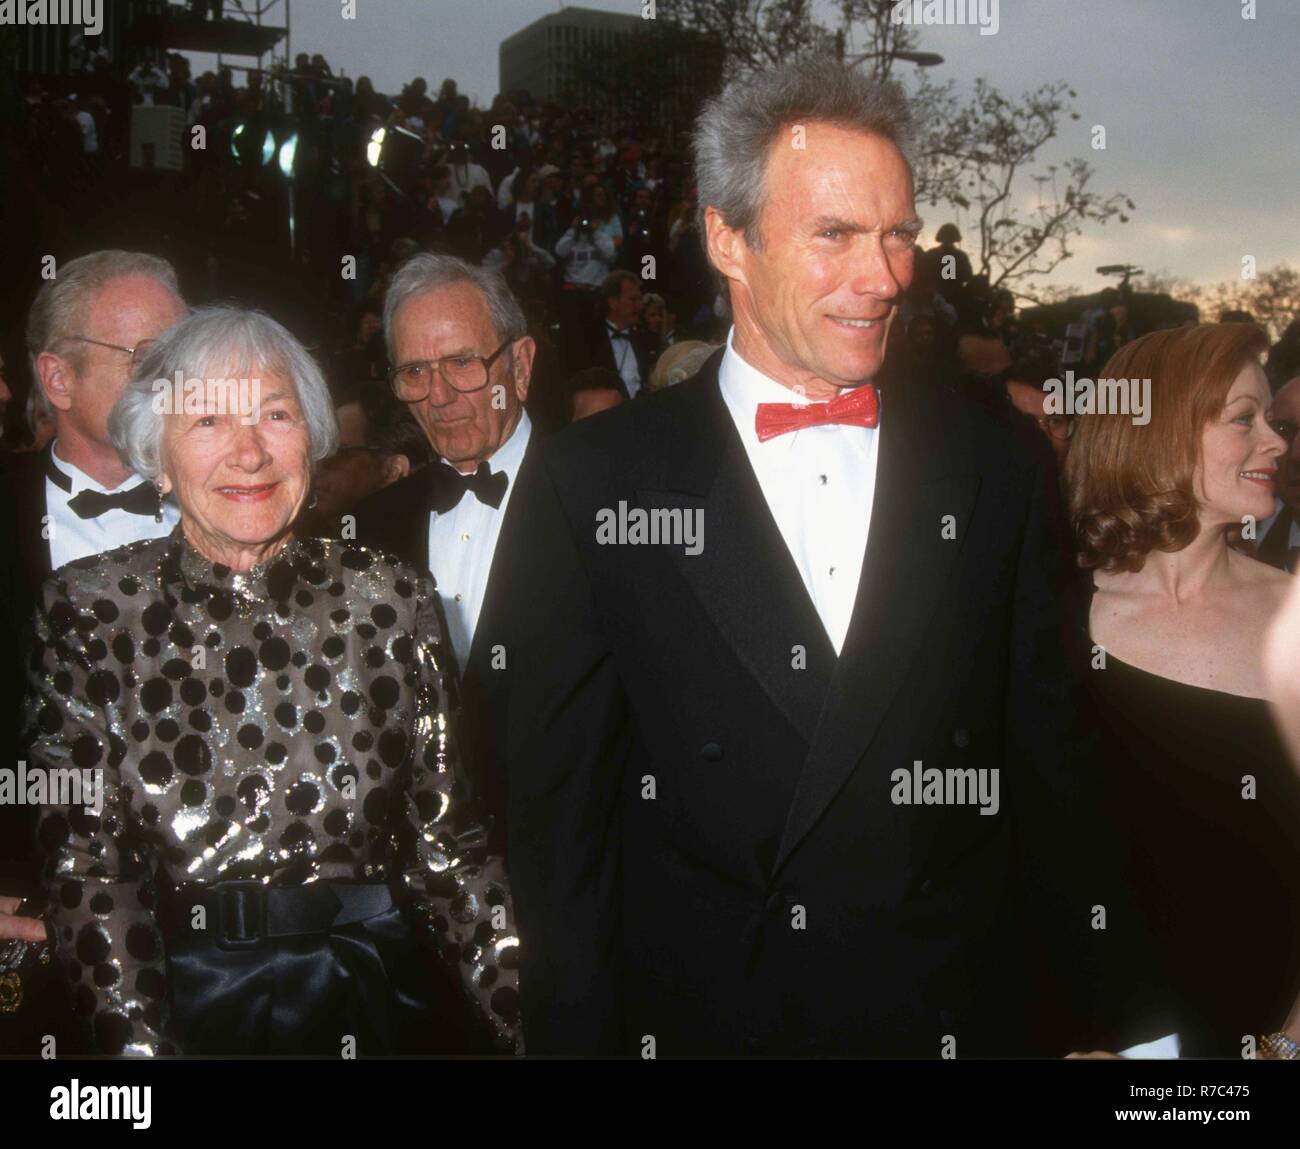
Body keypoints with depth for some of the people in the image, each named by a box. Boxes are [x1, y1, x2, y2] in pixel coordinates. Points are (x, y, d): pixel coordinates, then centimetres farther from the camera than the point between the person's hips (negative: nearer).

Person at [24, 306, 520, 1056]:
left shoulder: (392, 601, -2)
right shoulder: (90, 609, -3)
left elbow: (445, 839, -2)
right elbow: (86, 860, -5)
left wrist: (529, 1017, -10)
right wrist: (141, 1042, -16)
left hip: (380, 994, 2)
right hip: (186, 1005, -1)